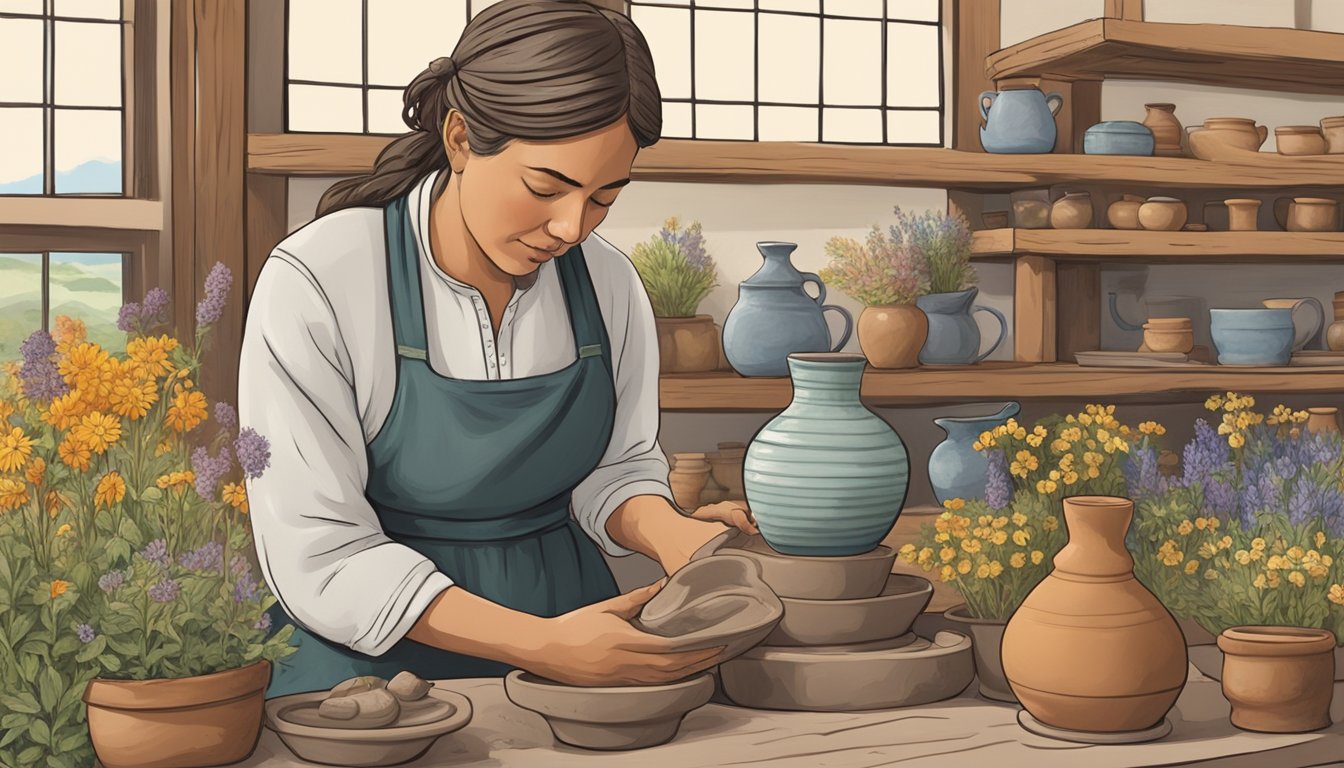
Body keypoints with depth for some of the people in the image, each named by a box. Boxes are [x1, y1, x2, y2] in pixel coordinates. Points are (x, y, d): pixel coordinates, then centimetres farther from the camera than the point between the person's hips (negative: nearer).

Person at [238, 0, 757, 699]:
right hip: (373, 660, -1)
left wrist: (669, 533, -12)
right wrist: (540, 643, -23)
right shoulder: (313, 283, -14)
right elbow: (319, 558, -16)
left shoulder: (609, 284, -1)